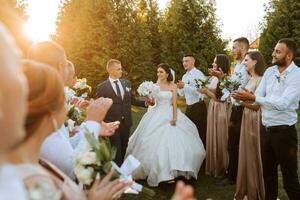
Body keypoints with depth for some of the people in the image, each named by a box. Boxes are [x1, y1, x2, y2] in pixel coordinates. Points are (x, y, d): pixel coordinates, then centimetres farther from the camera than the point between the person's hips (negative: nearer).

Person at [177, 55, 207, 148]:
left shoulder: (198, 74, -11)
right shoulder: (184, 76, 13)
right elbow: (182, 94, 14)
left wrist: (185, 86, -28)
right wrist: (179, 88, -6)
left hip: (198, 107, -8)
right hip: (188, 107, 8)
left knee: (200, 132, -1)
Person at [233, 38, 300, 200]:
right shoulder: (269, 72, 5)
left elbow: (283, 103, -25)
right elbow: (258, 96, -2)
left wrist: (253, 98, -27)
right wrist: (245, 97, -23)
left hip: (284, 131, -6)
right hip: (265, 129, 6)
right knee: (268, 172, 21)